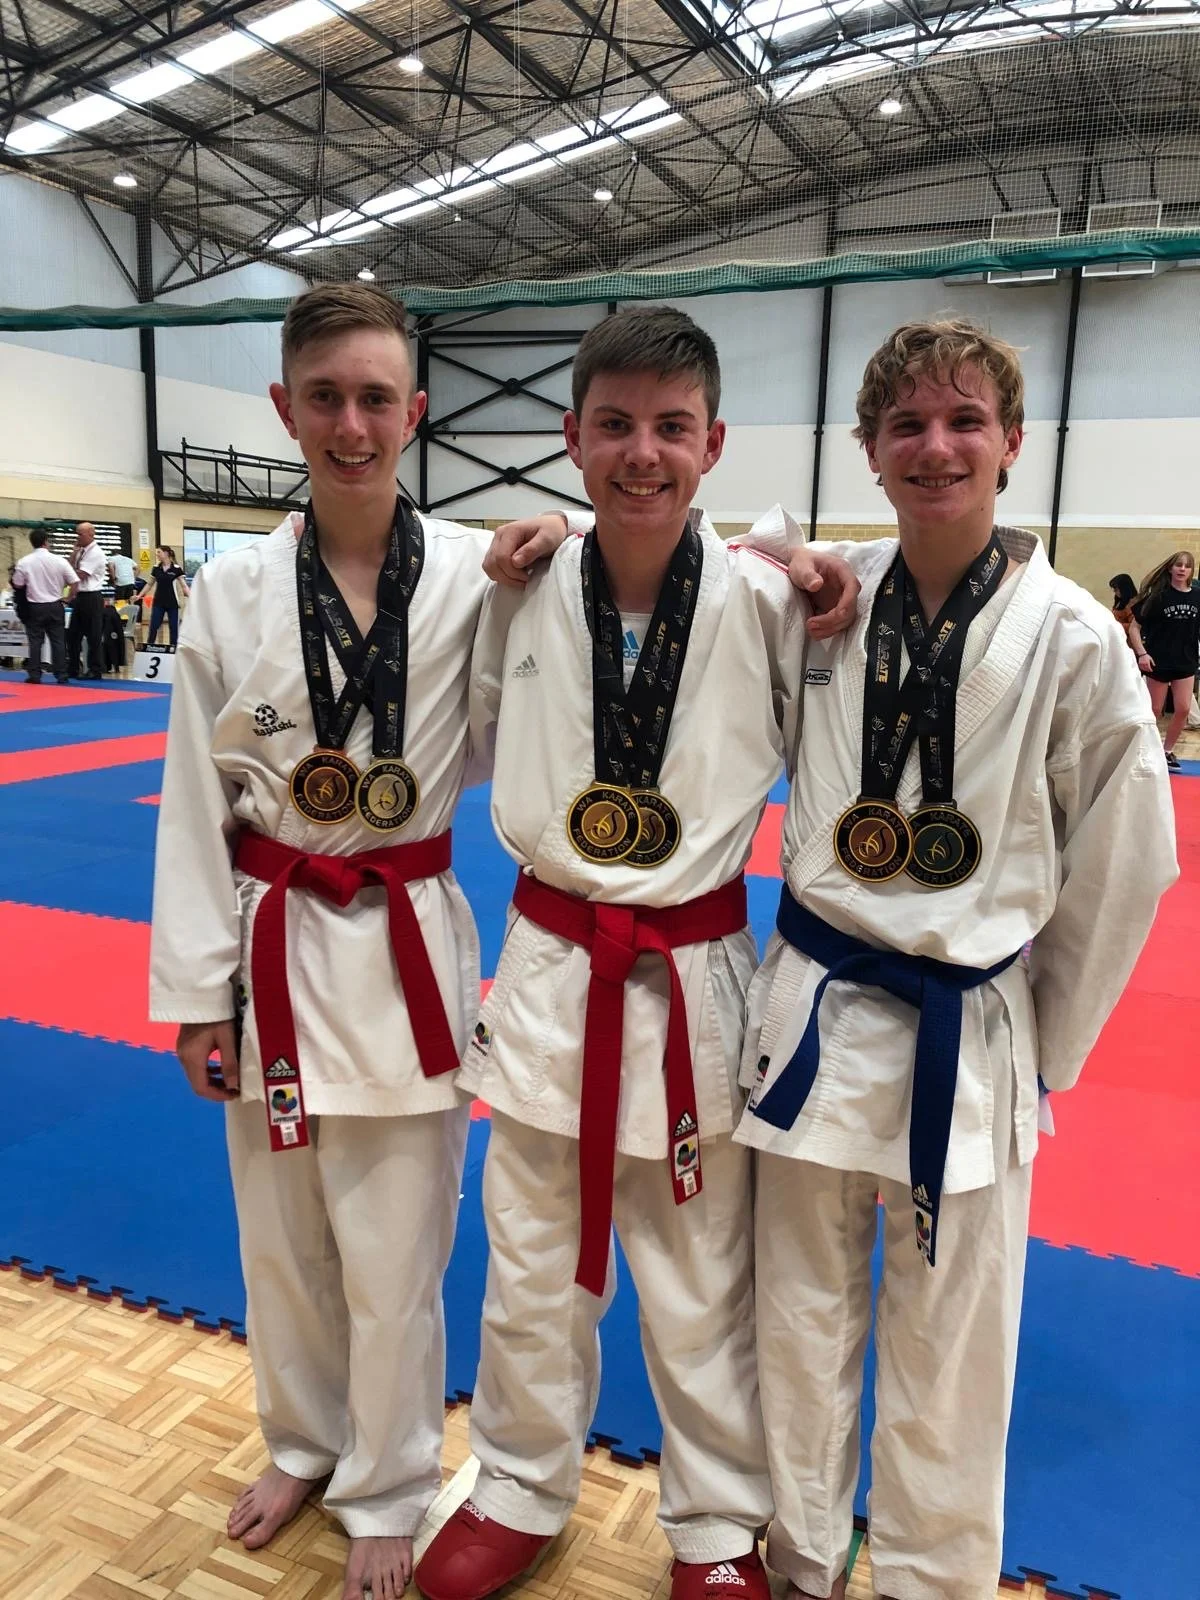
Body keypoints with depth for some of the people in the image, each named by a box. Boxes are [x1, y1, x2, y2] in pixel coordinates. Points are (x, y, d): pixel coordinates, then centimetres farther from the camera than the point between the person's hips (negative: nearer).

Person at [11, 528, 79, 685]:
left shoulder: (24, 562, -9)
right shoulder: (59, 560, -8)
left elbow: (17, 585, -1)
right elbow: (74, 582, -4)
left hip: (34, 607, 0)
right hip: (55, 606, 0)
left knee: (35, 641, 6)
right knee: (58, 641, 7)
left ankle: (34, 675, 6)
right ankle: (61, 675, 6)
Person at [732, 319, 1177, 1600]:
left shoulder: (1070, 637, -10)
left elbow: (1126, 861, -2)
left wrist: (1046, 1042, 3)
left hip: (968, 1037, -2)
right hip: (811, 1009, 3)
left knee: (947, 1351, 13)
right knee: (800, 1318, 18)